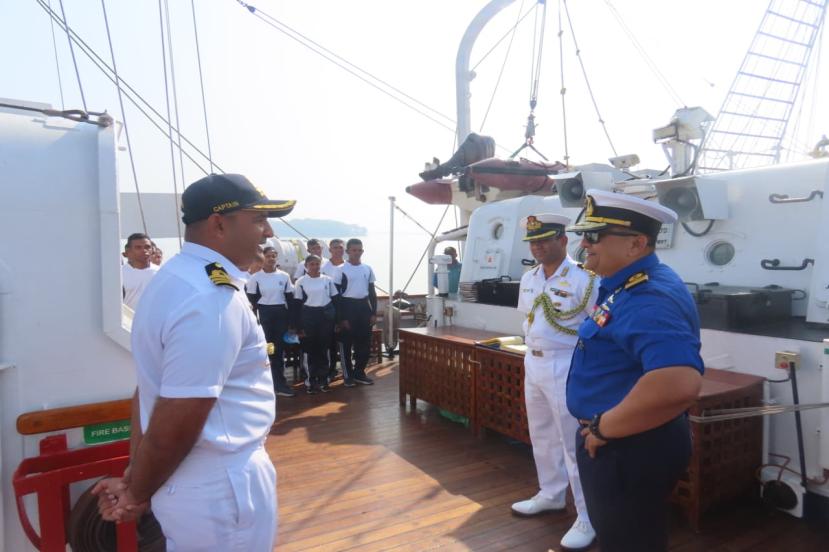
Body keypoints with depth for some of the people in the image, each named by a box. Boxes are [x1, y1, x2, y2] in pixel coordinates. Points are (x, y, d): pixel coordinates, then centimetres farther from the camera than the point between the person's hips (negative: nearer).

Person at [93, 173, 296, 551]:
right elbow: (175, 423, -24)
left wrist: (133, 479, 10)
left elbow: (148, 390, 8)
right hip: (221, 491, -8)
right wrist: (138, 494, -7)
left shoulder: (177, 277, 6)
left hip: (196, 481, 9)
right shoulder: (212, 299, -26)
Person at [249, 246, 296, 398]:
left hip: (281, 314, 2)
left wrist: (292, 321, 3)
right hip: (264, 314, -2)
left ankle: (279, 383, 14)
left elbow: (290, 298, 6)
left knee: (280, 348, 5)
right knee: (265, 348, 1)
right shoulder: (255, 278, -2)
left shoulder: (284, 276, 4)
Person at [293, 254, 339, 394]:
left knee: (323, 348, 4)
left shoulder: (327, 280, 3)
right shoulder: (301, 282, -1)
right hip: (309, 316, -1)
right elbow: (297, 304, -1)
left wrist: (337, 320, 2)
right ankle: (312, 381, 13)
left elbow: (335, 300, 7)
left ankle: (323, 379, 14)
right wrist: (299, 326, -5)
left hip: (326, 315, 1)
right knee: (311, 349, 3)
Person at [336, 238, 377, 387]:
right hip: (349, 306, -4)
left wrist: (374, 312, 5)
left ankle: (359, 373, 21)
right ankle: (348, 375, 13)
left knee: (365, 342, 8)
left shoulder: (367, 269, 7)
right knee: (346, 343, 2)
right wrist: (342, 317, -10)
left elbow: (372, 292, 11)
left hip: (364, 306, 5)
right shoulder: (342, 270, -7)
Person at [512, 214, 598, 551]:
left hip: (565, 368, -8)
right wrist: (531, 355, 15)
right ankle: (551, 495, 39)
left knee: (574, 444, 1)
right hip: (532, 364, 8)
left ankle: (588, 518, 16)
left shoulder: (583, 278, -16)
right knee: (542, 436, 20)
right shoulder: (528, 278, 6)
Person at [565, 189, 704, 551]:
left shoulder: (648, 297, -28)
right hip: (618, 445, 10)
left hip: (631, 449, -10)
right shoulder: (624, 285, 7)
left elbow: (679, 384, -42)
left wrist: (604, 427, -28)